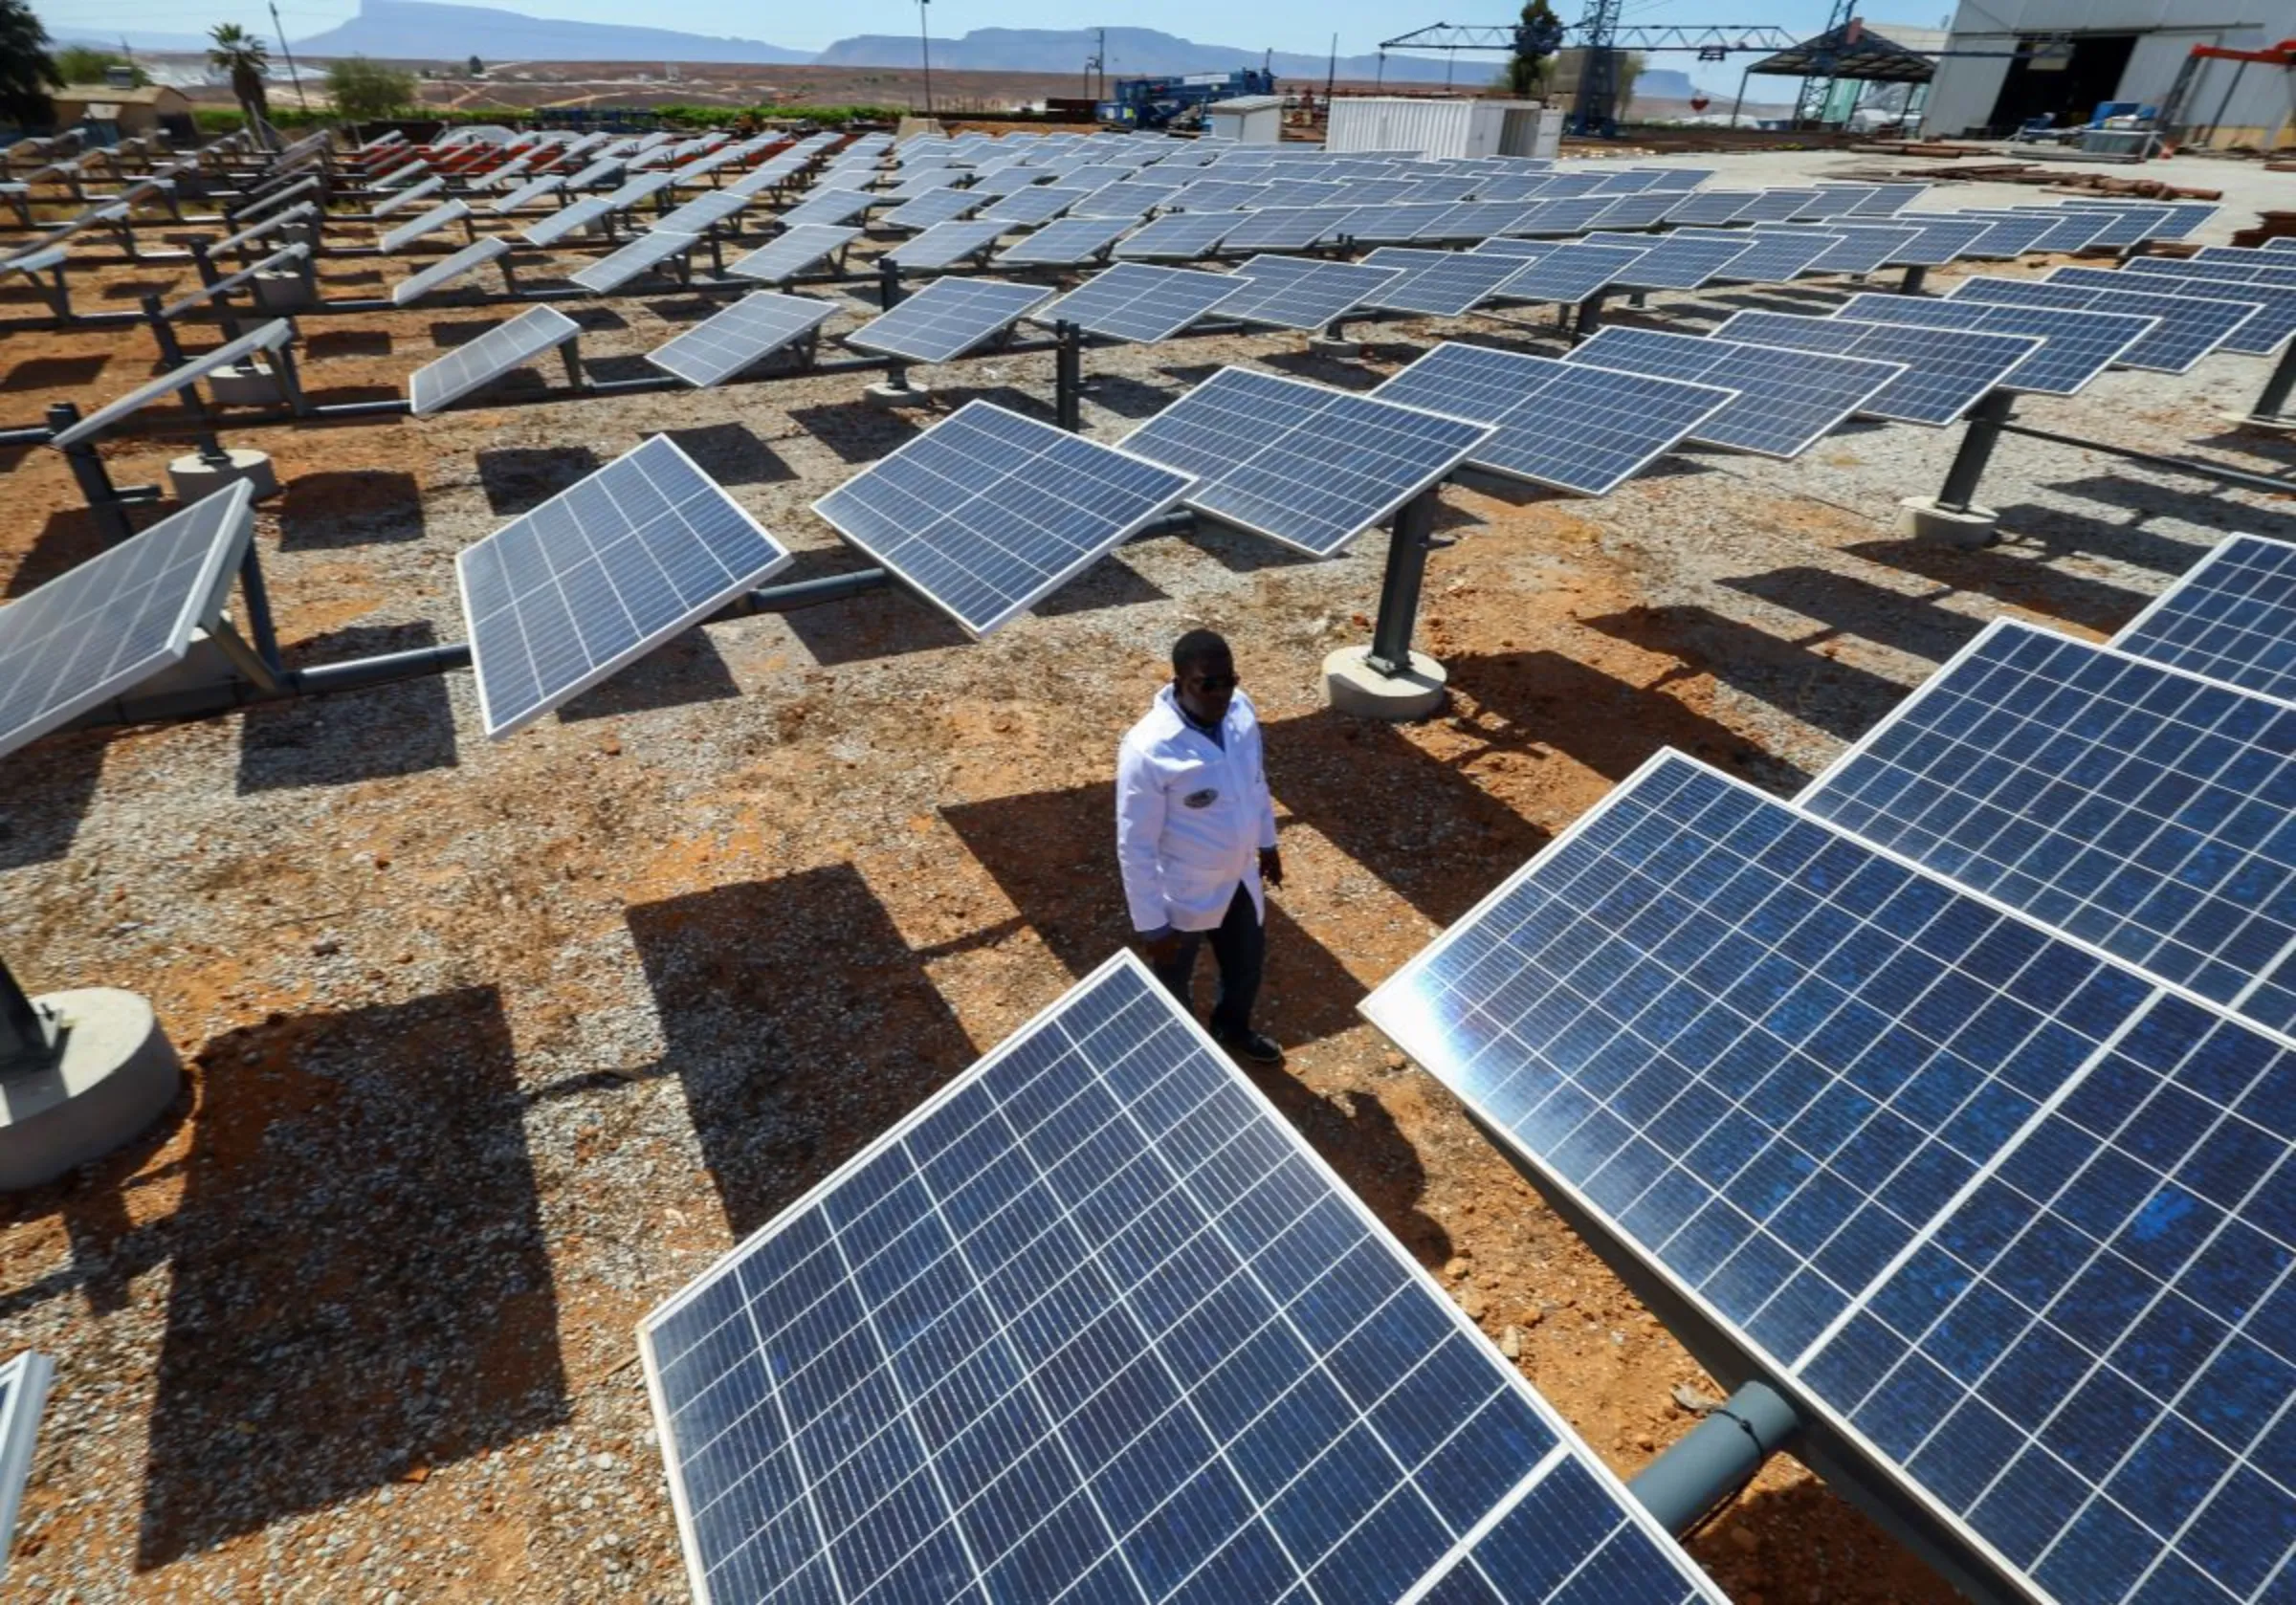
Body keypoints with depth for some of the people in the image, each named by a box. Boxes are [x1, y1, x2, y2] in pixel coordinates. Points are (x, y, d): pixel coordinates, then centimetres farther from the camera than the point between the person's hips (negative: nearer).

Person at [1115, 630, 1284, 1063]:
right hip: (1183, 893, -6)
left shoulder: (1241, 710, -13)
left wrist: (1267, 842, 18)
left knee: (1247, 962, 29)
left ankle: (1233, 1030, 61)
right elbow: (1136, 846, -24)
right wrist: (1152, 924, -17)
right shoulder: (1148, 750, -33)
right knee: (1173, 982, 22)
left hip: (1240, 877, 6)